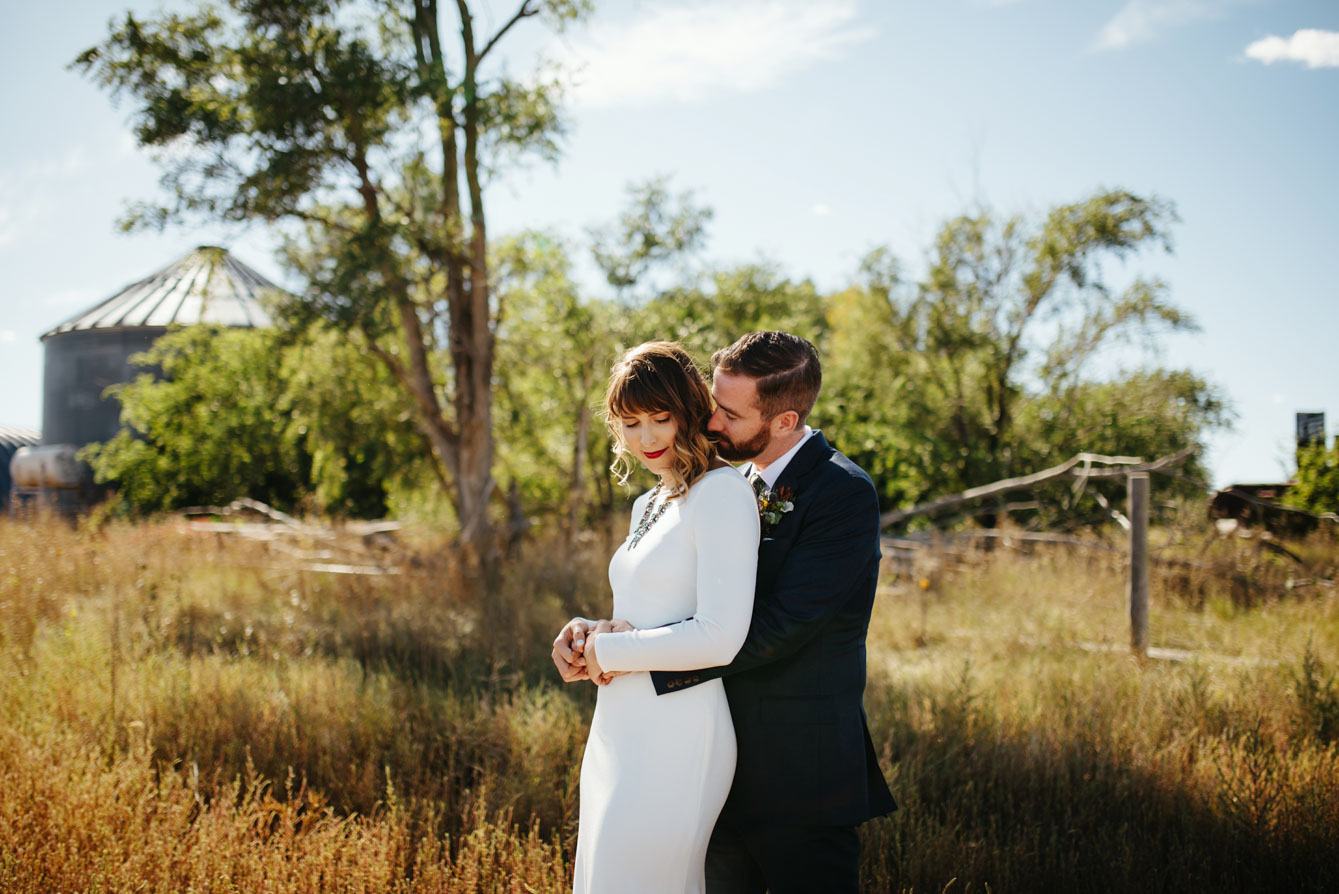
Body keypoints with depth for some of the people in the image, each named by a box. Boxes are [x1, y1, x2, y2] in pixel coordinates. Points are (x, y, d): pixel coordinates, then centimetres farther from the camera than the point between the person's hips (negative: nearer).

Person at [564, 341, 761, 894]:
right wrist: (589, 637, 2)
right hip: (619, 733, 9)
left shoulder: (723, 492, -12)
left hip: (675, 740, -9)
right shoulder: (647, 505, 16)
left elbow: (720, 636, -19)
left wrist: (609, 650, -9)